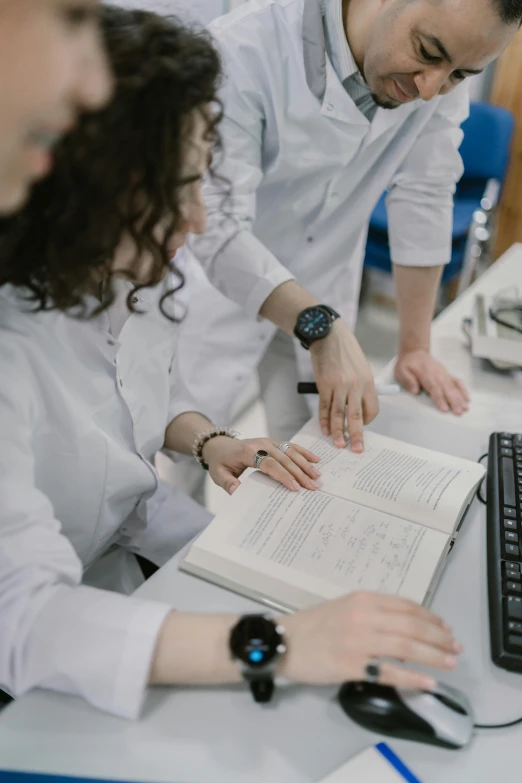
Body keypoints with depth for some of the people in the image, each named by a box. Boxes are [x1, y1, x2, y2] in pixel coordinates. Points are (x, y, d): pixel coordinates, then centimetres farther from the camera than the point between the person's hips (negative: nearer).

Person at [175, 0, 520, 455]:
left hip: (323, 285, 4)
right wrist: (323, 326, -45)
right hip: (221, 283, -3)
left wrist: (415, 347, -6)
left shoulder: (447, 50, -12)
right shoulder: (244, 50, -28)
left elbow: (424, 194, -8)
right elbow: (216, 228, -32)